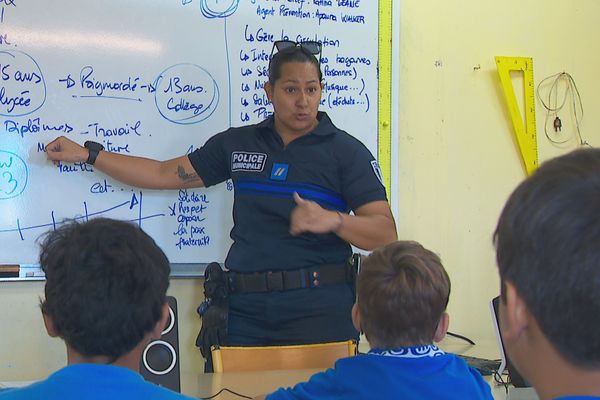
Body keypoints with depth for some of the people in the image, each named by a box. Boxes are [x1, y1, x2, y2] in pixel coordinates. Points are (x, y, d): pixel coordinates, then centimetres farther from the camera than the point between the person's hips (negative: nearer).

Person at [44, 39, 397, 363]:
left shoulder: (346, 151, -1)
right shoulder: (237, 143, 12)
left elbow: (386, 234, -6)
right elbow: (165, 174, 17)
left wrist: (332, 219, -25)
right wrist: (87, 153, 16)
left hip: (319, 307, -3)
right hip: (246, 307, 3)